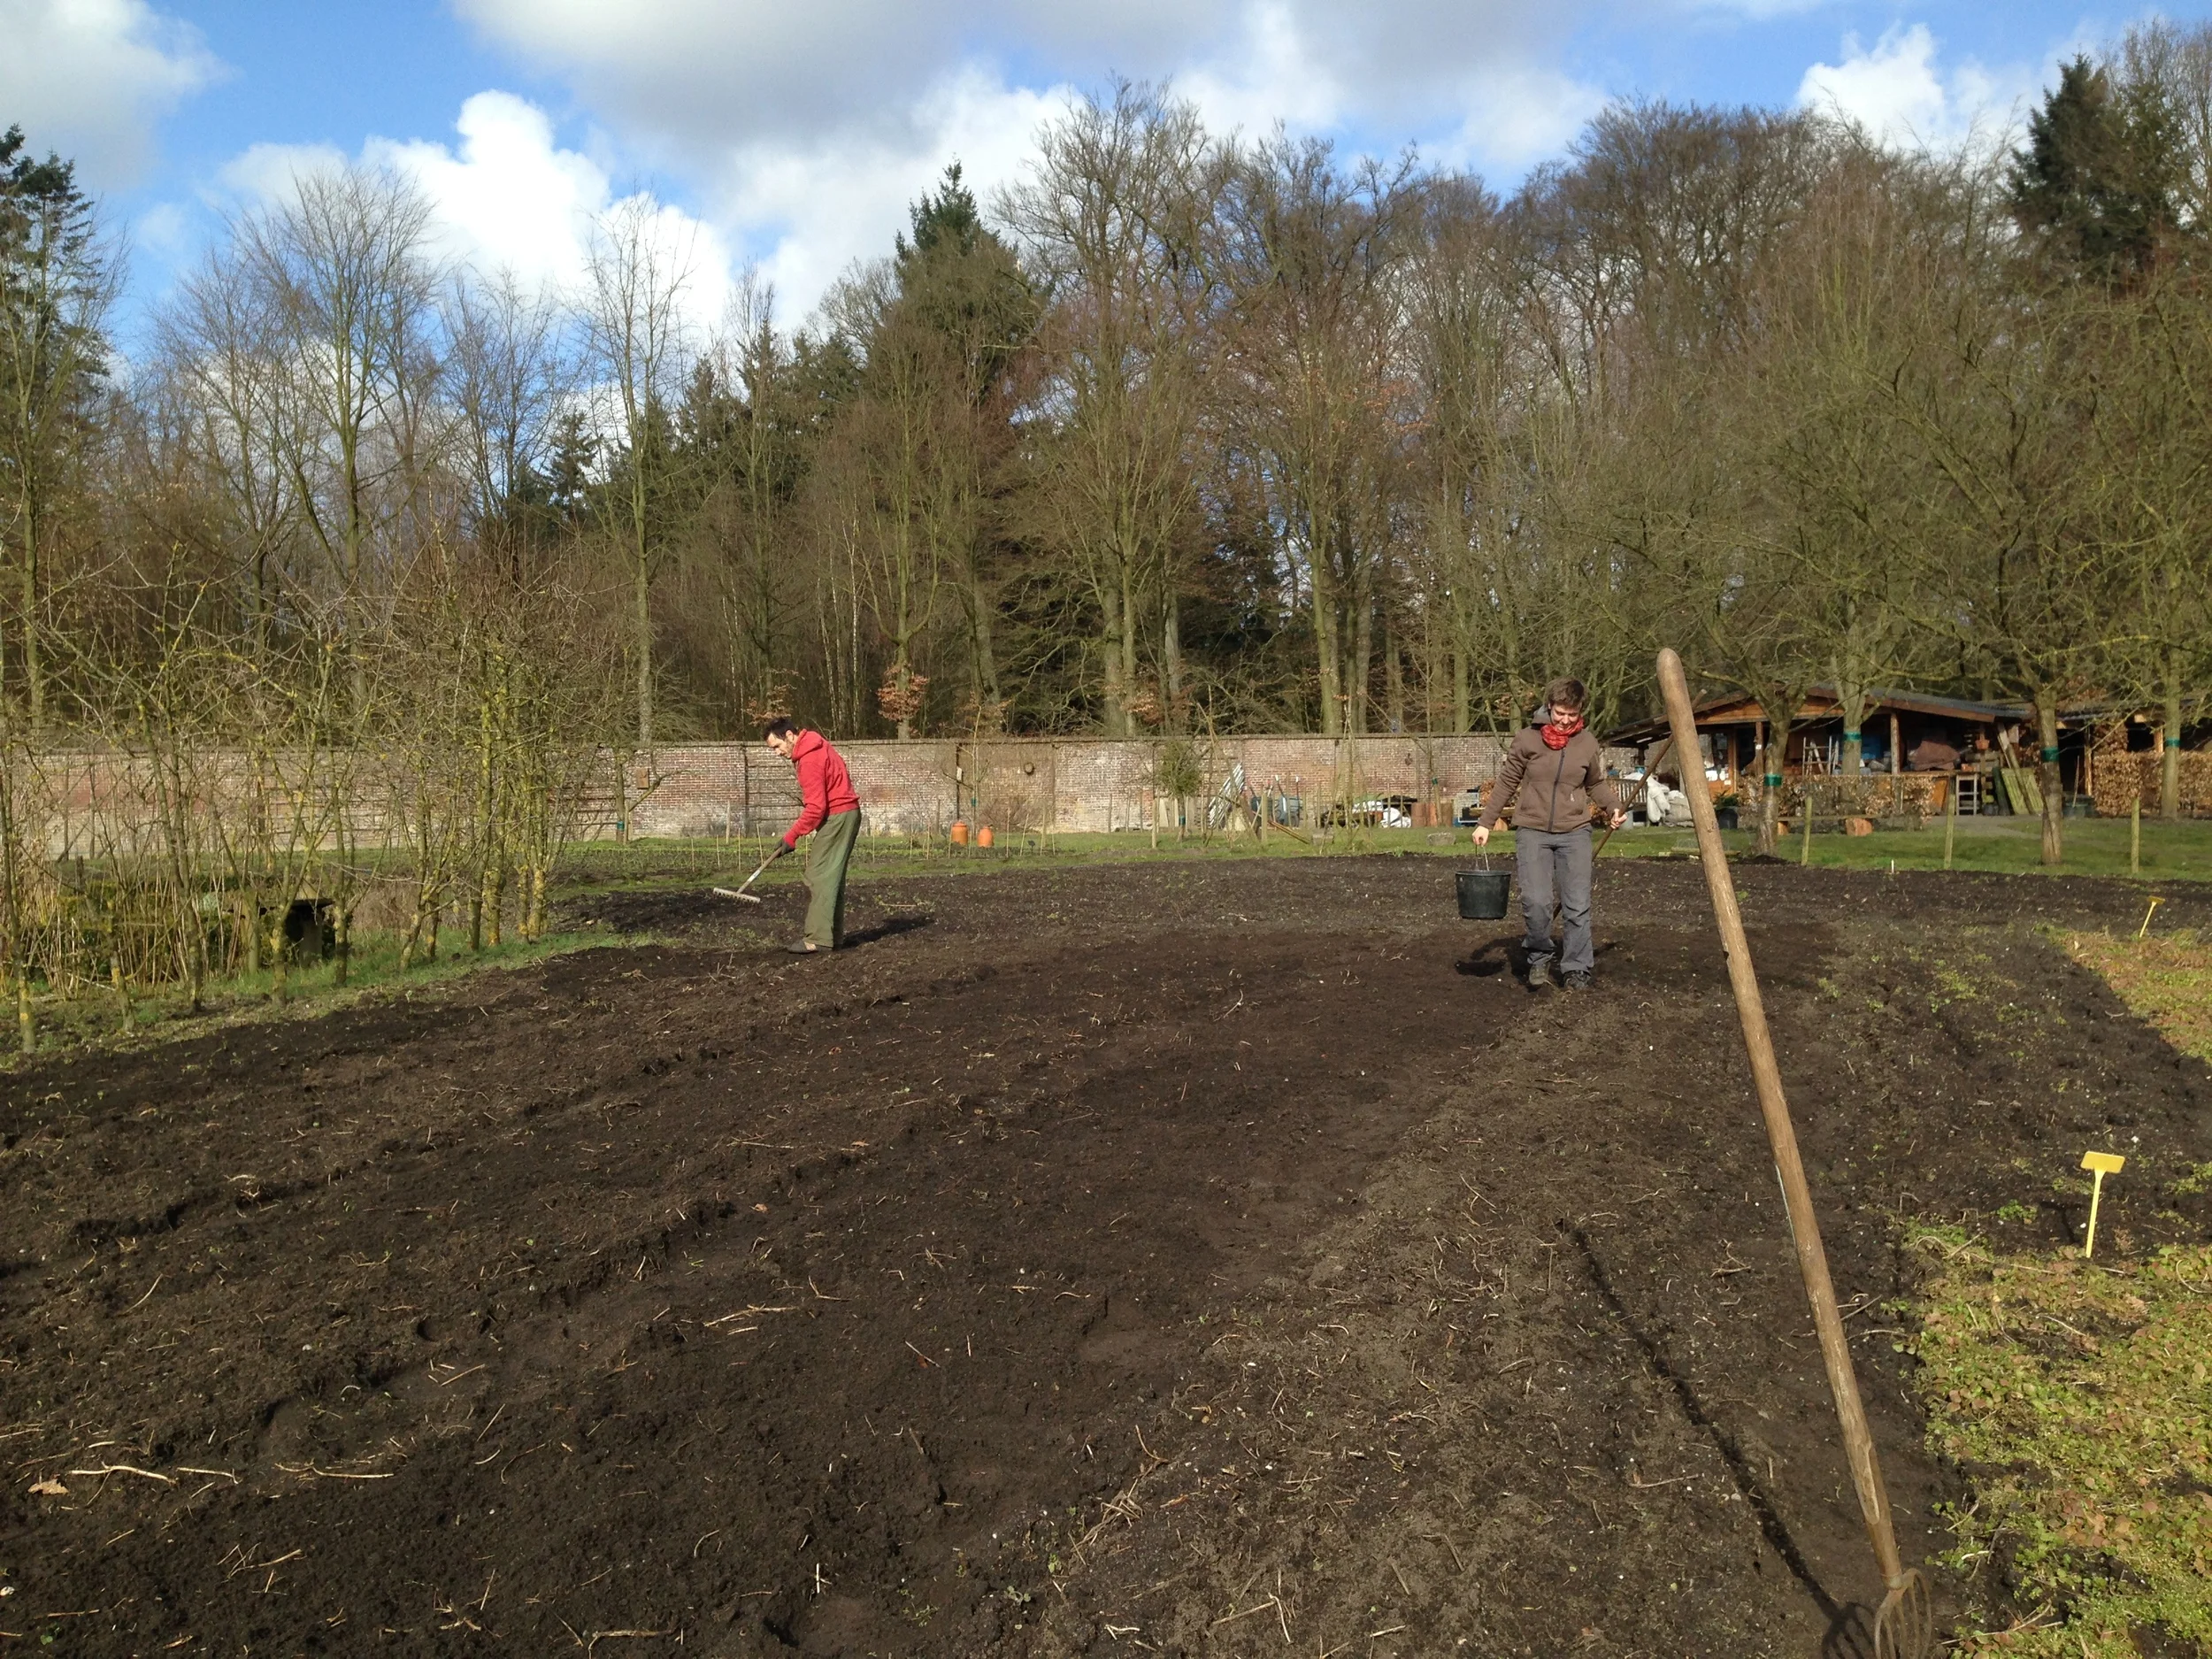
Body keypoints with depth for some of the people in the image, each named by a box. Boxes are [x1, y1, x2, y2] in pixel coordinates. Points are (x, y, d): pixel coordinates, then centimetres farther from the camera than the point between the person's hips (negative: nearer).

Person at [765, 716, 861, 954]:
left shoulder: (810, 760, -19)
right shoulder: (816, 746, 11)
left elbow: (816, 807, -22)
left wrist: (791, 836, -17)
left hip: (837, 817, -10)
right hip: (845, 813, 10)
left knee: (819, 877, -10)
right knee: (831, 877, 12)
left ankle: (818, 939, -13)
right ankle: (834, 935, 15)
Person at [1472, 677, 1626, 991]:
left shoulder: (1588, 743, 4)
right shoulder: (1528, 740, -2)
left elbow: (1597, 784, 17)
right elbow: (1506, 784, 6)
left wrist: (1613, 807, -1)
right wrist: (1486, 822, 2)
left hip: (1574, 832, 2)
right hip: (1532, 831, -2)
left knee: (1578, 905, -2)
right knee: (1535, 901, -13)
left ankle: (1578, 970, 8)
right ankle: (1539, 960, 8)